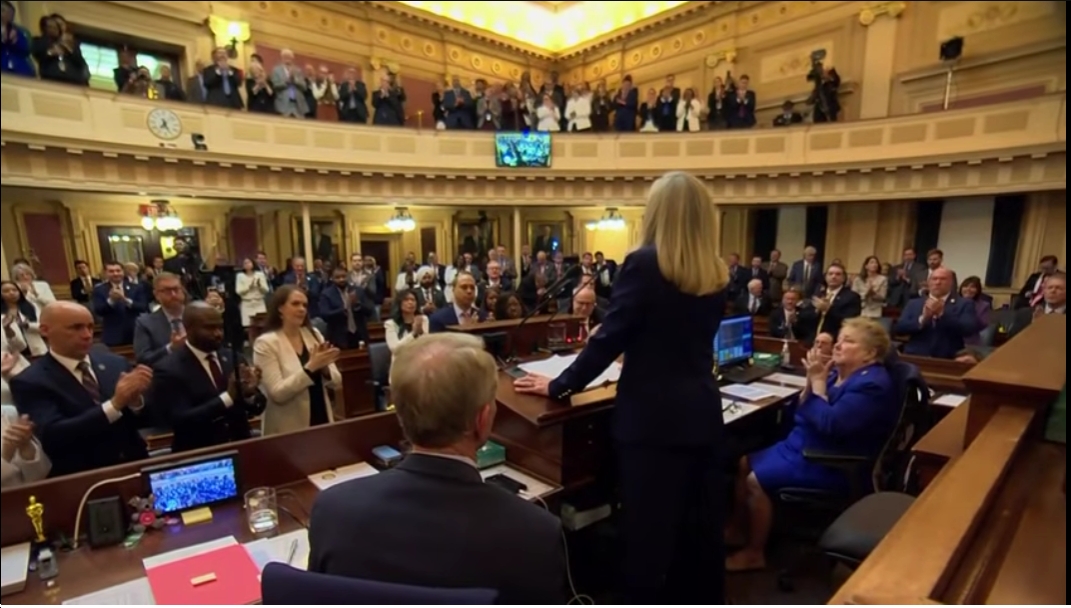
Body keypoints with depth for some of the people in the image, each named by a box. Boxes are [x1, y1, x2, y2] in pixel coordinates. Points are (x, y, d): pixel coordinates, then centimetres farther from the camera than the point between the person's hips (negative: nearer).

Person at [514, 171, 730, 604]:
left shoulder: (644, 263, -13)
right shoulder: (715, 275, 6)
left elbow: (609, 339, -14)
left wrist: (559, 386, -3)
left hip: (653, 417, -6)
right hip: (702, 413, 7)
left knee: (649, 529, 8)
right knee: (701, 525, 19)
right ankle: (701, 602, 38)